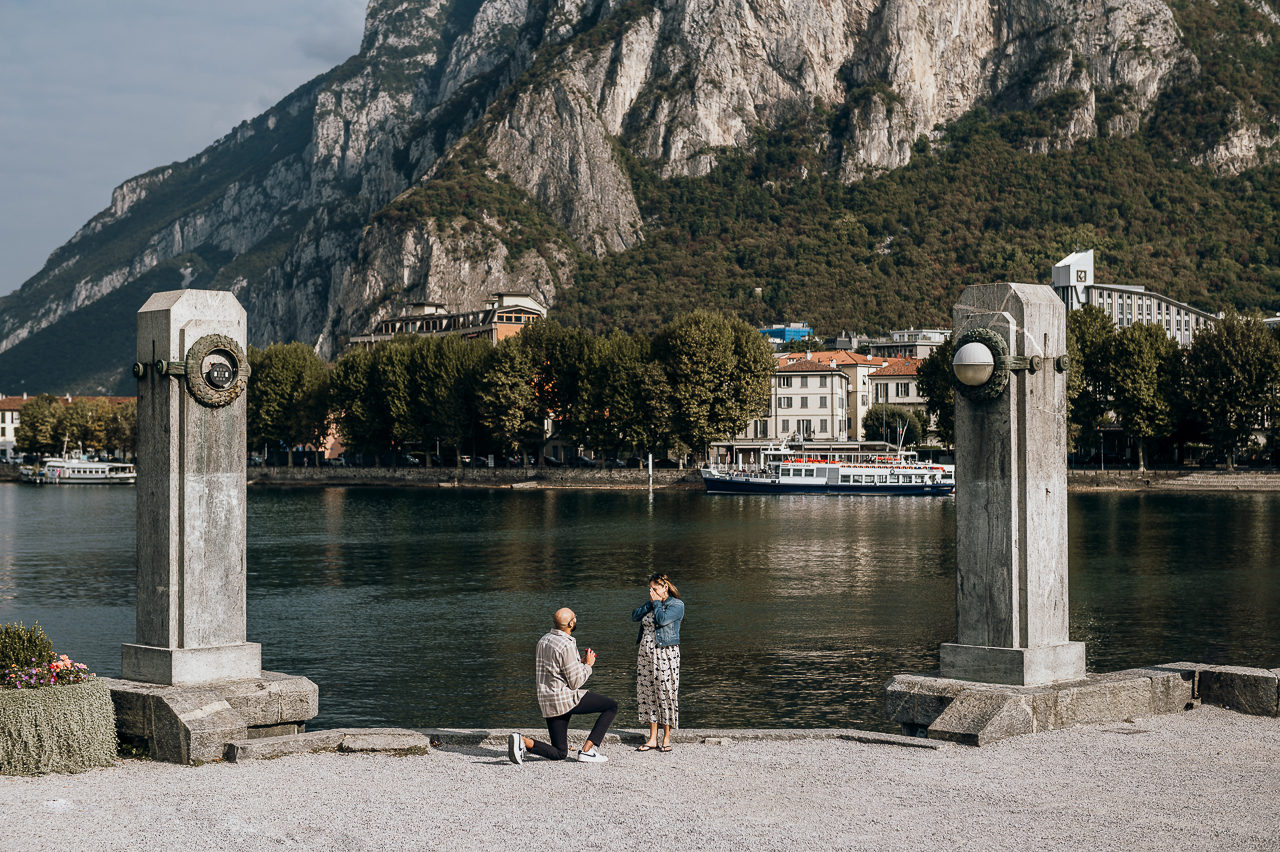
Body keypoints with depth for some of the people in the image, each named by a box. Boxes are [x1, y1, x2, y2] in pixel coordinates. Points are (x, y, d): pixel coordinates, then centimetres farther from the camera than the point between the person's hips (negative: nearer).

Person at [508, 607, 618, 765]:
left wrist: (580, 663, 20)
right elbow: (575, 682, -15)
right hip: (566, 698, -8)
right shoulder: (567, 645, -16)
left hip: (547, 701, 8)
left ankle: (523, 742, -12)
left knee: (559, 753, 13)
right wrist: (588, 665, 1)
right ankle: (587, 750, -5)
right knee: (612, 706, 4)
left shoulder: (544, 640, 12)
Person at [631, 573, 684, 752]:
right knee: (648, 694, 5)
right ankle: (652, 738, 9)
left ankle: (666, 738, 5)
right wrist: (650, 604, -1)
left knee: (665, 693, -4)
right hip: (646, 654, 7)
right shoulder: (652, 604, 17)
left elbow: (662, 619, -19)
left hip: (665, 654, -7)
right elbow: (635, 616, 7)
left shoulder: (676, 605, -4)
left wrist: (657, 603, -5)